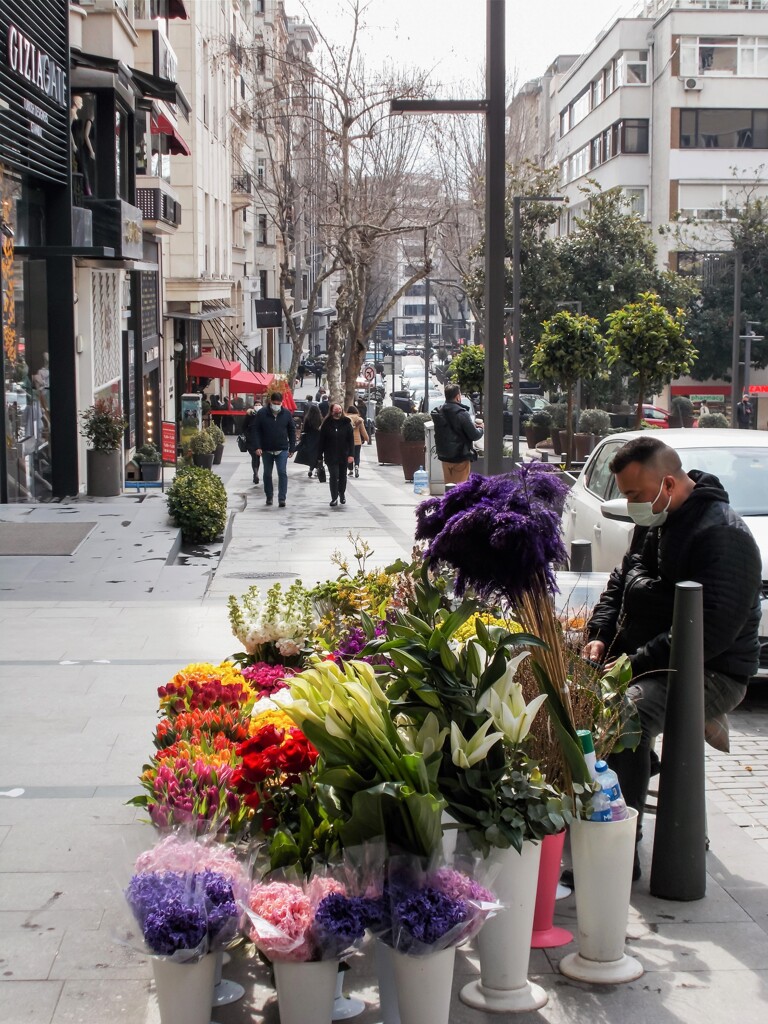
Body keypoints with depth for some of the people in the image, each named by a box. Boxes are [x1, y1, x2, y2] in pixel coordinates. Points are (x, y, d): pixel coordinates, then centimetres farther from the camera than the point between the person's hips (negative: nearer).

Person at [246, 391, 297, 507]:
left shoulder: (286, 414, 0)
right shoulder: (262, 413, -5)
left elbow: (292, 431, 6)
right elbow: (255, 430, -4)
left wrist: (292, 448, 3)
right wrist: (257, 447, -13)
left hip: (282, 450, 0)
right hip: (266, 450, 0)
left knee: (282, 473, -9)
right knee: (267, 474, 10)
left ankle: (282, 498, -9)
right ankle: (269, 497, 24)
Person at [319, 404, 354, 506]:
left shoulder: (346, 423, 1)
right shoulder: (327, 423, -1)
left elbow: (351, 439, -2)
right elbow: (322, 440, 1)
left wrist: (351, 454, -10)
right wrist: (320, 455, -2)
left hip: (344, 455, 2)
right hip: (331, 455, -1)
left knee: (342, 476, 13)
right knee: (334, 476, -8)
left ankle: (342, 494, 35)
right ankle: (334, 498, -2)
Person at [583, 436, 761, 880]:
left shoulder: (722, 534, -19)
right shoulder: (654, 523, 13)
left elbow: (711, 630, -26)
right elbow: (620, 584, 23)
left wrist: (633, 664, -25)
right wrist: (600, 636, 3)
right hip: (642, 663, 10)